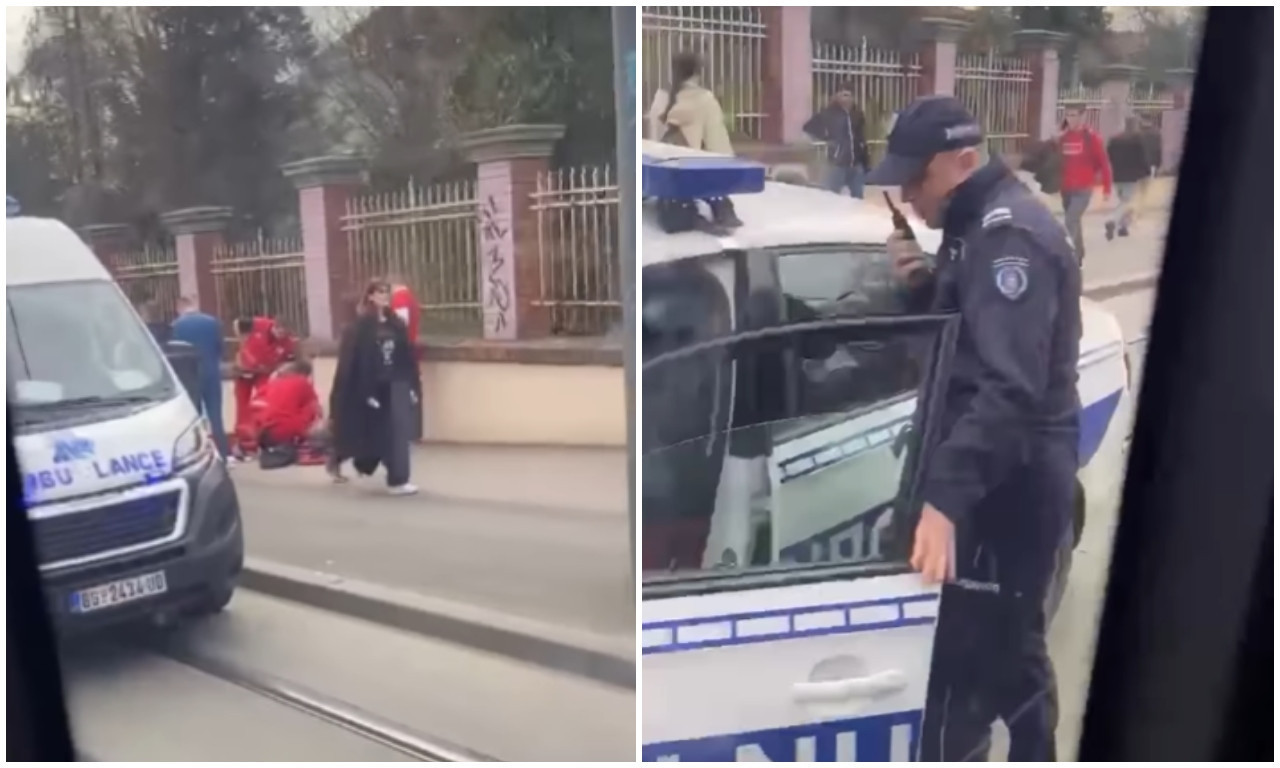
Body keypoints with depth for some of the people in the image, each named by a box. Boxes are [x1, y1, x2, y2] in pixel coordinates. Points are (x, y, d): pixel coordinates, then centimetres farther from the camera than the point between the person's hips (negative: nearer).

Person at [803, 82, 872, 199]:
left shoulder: (857, 114, 9)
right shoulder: (830, 113, -5)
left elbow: (862, 139, 11)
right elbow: (809, 127, -5)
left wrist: (866, 162, 7)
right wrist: (827, 139, -7)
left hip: (856, 163, 4)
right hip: (837, 163, -4)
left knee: (858, 197, 9)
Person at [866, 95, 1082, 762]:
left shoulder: (1011, 233, -18)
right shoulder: (980, 227, 13)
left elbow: (1010, 386, -30)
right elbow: (958, 338, 21)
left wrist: (945, 495, -41)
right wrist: (921, 287, 1)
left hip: (1008, 482, -10)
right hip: (1003, 477, 10)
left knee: (957, 668, -7)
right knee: (1010, 650, 23)